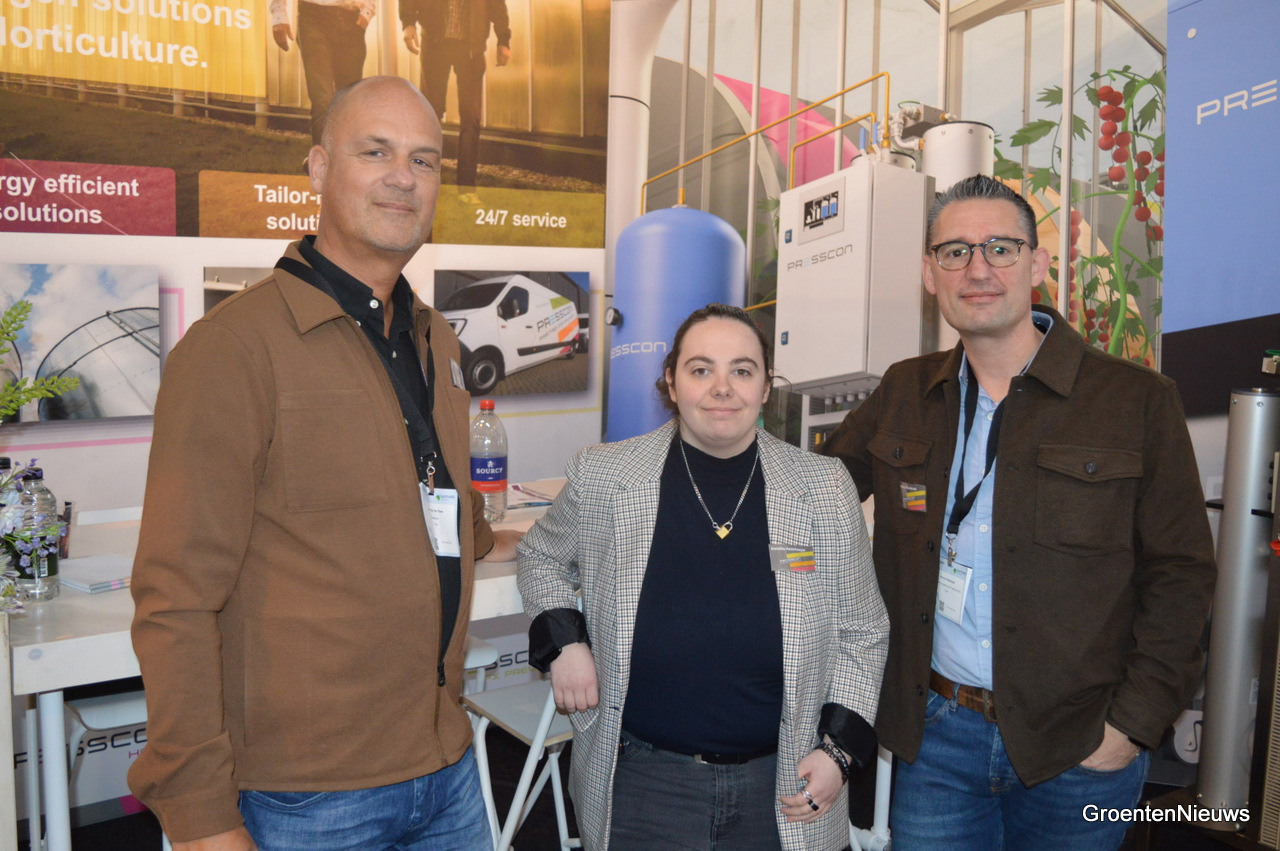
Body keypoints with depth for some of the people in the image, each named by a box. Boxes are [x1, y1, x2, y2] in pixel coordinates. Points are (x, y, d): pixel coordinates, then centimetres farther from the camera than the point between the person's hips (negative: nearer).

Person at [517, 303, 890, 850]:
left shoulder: (825, 489, -4)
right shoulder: (603, 478, -7)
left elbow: (861, 632, 4)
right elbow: (541, 556, 12)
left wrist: (840, 749, -5)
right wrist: (562, 643, -4)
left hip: (783, 792, 2)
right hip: (641, 783, -1)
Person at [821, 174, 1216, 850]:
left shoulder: (1137, 400, -5)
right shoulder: (902, 395, 4)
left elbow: (1180, 573, -5)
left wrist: (1135, 722, -10)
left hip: (1079, 747, -2)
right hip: (936, 729, 2)